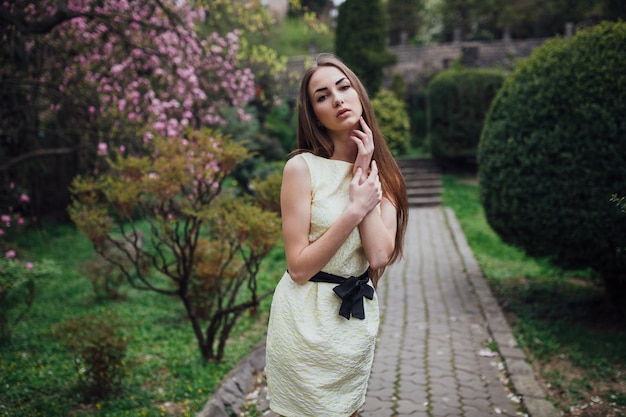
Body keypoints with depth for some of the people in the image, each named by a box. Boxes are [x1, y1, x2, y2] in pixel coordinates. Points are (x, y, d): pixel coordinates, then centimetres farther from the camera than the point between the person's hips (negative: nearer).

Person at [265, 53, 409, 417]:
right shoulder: (303, 167, -13)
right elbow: (299, 267, -16)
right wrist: (355, 209, -21)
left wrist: (364, 171, -14)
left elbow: (379, 256, -15)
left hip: (358, 322, 5)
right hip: (307, 322, -4)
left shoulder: (383, 172, 1)